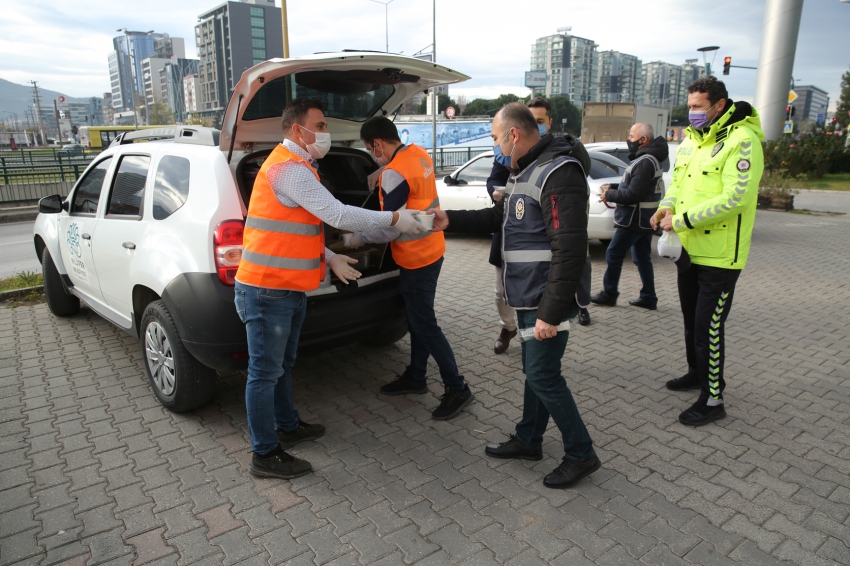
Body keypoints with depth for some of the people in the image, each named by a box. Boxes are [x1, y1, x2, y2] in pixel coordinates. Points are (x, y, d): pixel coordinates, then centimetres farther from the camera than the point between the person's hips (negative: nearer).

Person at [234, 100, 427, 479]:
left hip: (289, 288, 11)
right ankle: (265, 455, 13)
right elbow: (337, 215, -24)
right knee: (265, 372, 0)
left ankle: (288, 426, 39)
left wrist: (329, 258, 10)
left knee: (283, 365, 22)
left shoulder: (296, 166, 18)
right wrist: (394, 219, -16)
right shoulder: (288, 168, -18)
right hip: (268, 290, -10)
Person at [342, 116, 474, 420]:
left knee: (425, 324, 0)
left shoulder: (394, 174, -23)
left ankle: (457, 388, 10)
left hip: (417, 258, -10)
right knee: (417, 318, 18)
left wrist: (356, 238, -7)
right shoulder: (419, 153, 5)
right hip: (430, 249, 10)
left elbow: (391, 228, -20)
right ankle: (415, 377, 32)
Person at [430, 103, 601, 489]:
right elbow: (499, 218, 26)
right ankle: (528, 441, 34)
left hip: (546, 301, -10)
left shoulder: (559, 172, -20)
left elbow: (569, 249, -26)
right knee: (535, 370, 19)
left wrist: (551, 312, -26)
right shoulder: (525, 170, 13)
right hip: (528, 296, 10)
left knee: (543, 376, -2)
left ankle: (581, 455, 16)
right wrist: (451, 221, 18)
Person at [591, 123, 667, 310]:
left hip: (635, 220, -10)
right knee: (642, 258, 13)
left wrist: (609, 195, -12)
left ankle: (609, 294, 9)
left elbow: (633, 195, -24)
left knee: (614, 254, -1)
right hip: (642, 219, 10)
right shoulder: (646, 158, 14)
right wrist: (612, 191, 5)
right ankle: (648, 298, 19)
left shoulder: (645, 162, -20)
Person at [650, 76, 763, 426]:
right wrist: (667, 206, -4)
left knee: (708, 326, -4)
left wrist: (683, 219, -24)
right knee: (691, 318, 21)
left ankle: (712, 400, 9)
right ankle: (697, 373, 41)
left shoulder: (742, 141, -16)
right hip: (689, 250, 9)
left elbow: (735, 198, -24)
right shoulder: (691, 138, 11)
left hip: (719, 254, -8)